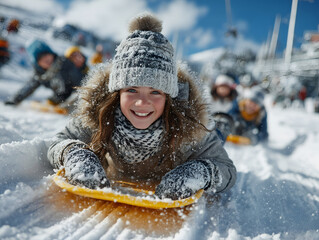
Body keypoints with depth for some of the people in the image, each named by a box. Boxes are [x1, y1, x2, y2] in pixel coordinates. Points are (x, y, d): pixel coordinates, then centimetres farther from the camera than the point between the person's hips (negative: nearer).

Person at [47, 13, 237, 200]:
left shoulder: (187, 124, -31)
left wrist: (200, 173, -45)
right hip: (112, 189, 2)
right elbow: (61, 143, -15)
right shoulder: (96, 110, -29)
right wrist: (74, 154, -39)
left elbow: (228, 170, -23)